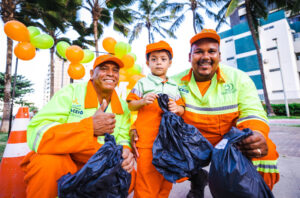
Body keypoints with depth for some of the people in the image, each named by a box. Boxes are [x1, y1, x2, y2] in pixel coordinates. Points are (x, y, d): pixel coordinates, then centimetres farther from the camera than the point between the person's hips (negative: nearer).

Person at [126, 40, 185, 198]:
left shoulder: (174, 86, 13)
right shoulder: (143, 83, 3)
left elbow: (181, 109, 15)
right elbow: (130, 105, 3)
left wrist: (177, 109, -8)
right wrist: (142, 101, -16)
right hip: (146, 138, -3)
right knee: (146, 174, 1)